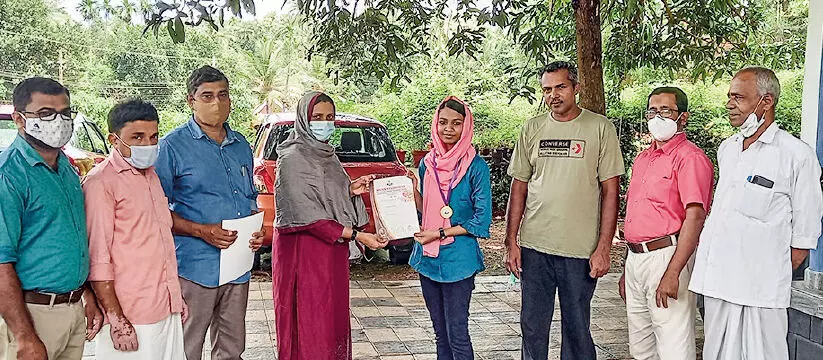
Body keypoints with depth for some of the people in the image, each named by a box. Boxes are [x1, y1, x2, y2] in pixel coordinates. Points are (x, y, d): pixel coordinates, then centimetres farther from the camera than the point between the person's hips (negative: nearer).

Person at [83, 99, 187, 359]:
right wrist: (115, 318, -17)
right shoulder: (101, 182, -12)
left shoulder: (151, 176, 14)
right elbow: (97, 258, -15)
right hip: (132, 319, -7)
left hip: (168, 310, 7)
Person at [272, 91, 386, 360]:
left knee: (334, 316, 12)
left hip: (333, 248, 8)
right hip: (305, 249, -8)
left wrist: (351, 190, 0)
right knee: (309, 322, -2)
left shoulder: (327, 155, 12)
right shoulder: (293, 157, -13)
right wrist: (355, 235, -22)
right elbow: (306, 213, -20)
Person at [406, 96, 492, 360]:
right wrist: (413, 189, -3)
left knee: (457, 334, 1)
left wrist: (440, 234, -14)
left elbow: (481, 221, -11)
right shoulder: (428, 163, 7)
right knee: (440, 333, 16)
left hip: (458, 259, -6)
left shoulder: (476, 167, -10)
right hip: (427, 258, 6)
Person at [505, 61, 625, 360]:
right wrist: (511, 241, 4)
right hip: (534, 246, 3)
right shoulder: (532, 128, 7)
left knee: (577, 329, 9)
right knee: (533, 327, 11)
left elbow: (610, 191, -3)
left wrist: (603, 248, -9)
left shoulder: (600, 128, -2)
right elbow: (519, 187, 9)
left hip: (581, 249, -2)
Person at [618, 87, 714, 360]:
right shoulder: (642, 158, 18)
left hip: (667, 255, -8)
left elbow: (695, 216, -19)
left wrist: (672, 273, -25)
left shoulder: (690, 158, -9)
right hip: (636, 257, 9)